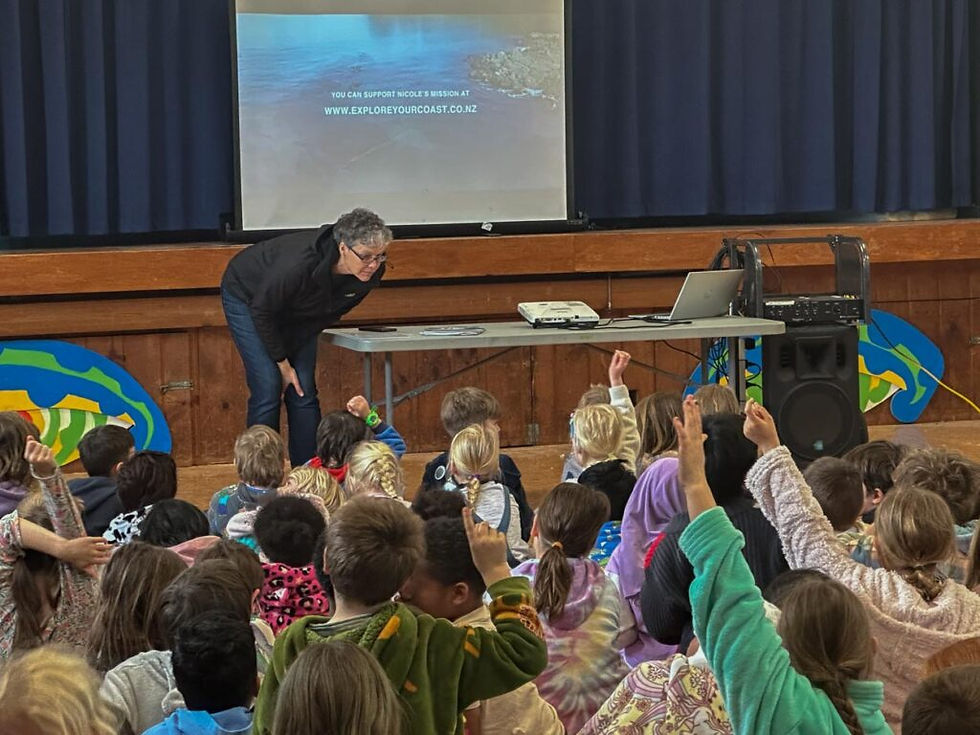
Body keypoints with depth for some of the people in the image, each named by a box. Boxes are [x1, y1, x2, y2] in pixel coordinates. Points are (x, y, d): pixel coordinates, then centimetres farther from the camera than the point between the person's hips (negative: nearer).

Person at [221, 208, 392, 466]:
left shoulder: (372, 272, -24)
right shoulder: (300, 264, -42)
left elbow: (336, 309, 0)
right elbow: (261, 310, -25)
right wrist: (282, 362, -16)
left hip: (296, 313, 5)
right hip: (247, 297, -5)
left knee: (304, 392, -2)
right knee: (268, 388, -14)